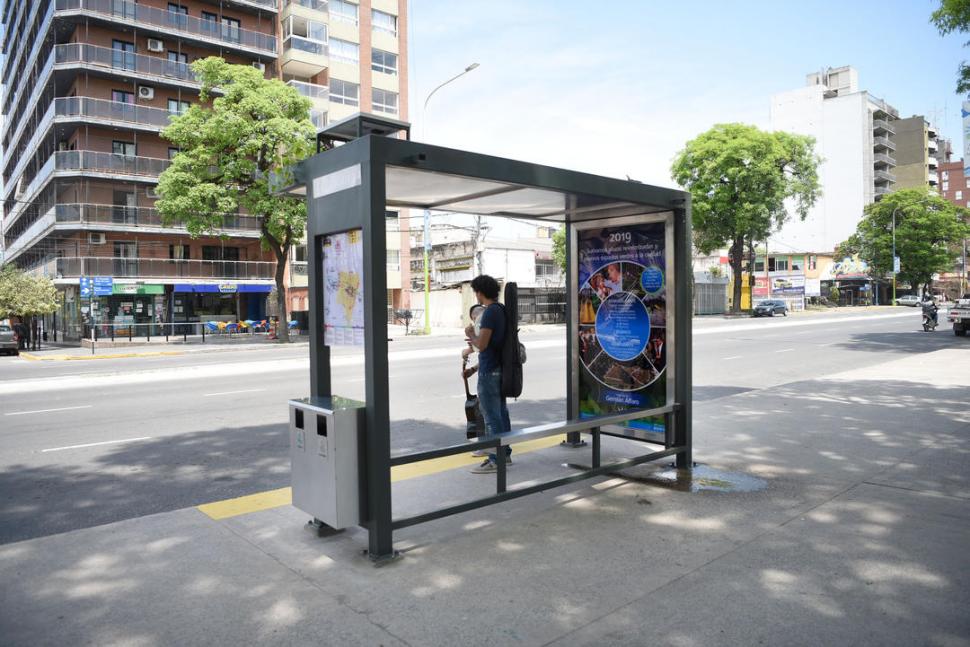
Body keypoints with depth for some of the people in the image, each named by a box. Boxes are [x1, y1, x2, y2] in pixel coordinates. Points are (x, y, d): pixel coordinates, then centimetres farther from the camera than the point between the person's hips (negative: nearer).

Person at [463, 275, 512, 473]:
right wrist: (476, 340, 26)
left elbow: (482, 344, -22)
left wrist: (471, 334, -4)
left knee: (491, 416, -3)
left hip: (489, 371, -10)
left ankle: (495, 460, 2)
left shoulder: (490, 312, -18)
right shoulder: (501, 309, 10)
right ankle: (505, 453, 24)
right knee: (501, 412, 15)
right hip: (499, 368, 10)